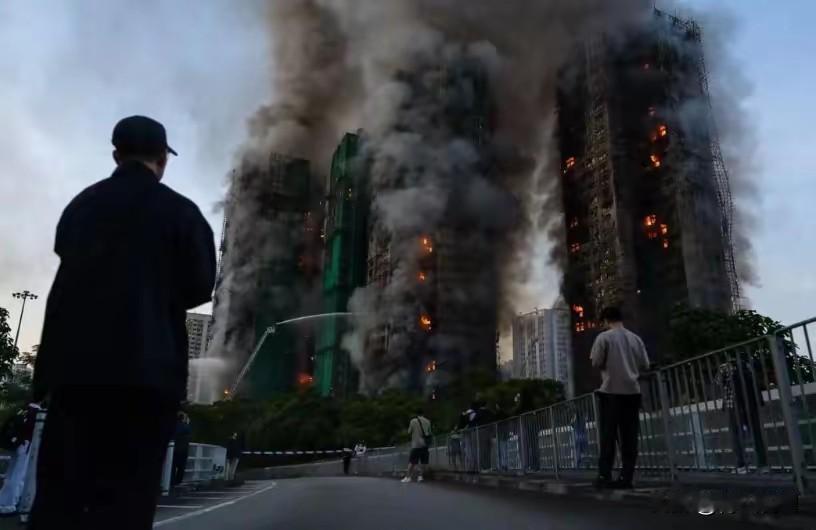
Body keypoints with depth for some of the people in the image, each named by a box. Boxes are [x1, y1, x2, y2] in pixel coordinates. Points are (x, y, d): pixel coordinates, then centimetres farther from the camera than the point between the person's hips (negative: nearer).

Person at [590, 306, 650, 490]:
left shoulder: (604, 337, -4)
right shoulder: (636, 338, 8)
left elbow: (596, 362, -6)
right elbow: (645, 365, 9)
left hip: (611, 391, -3)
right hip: (632, 391, 3)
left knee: (608, 435, 0)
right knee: (629, 437, 5)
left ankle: (604, 476, -1)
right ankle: (626, 477, 3)